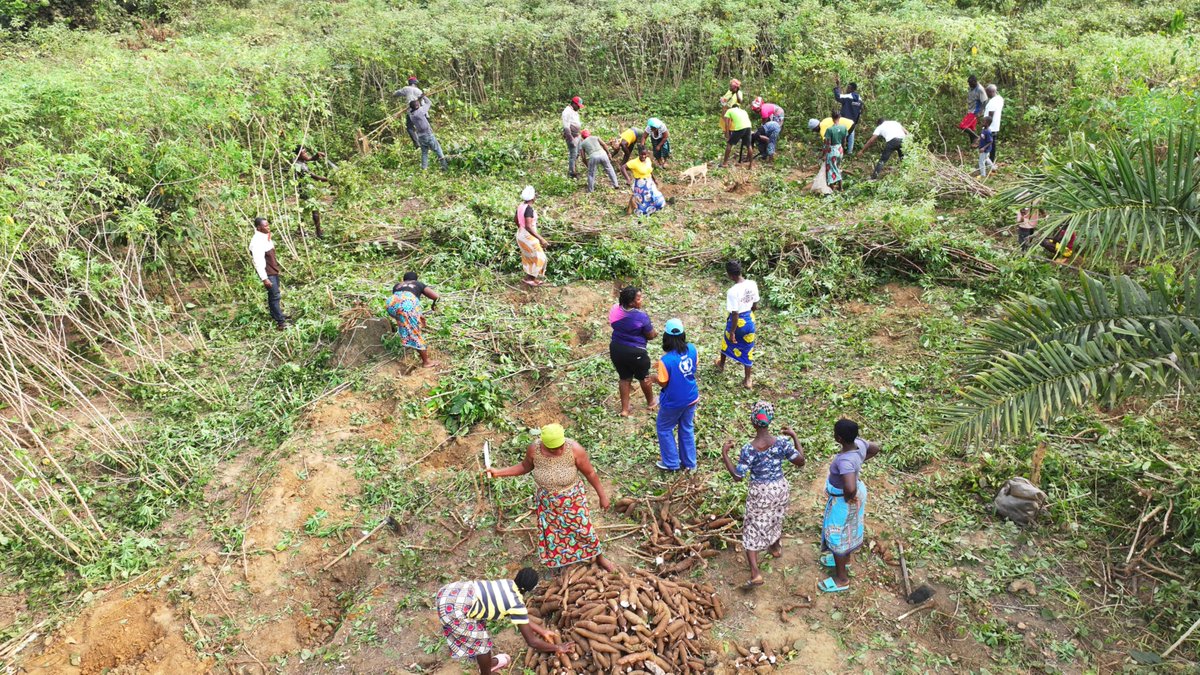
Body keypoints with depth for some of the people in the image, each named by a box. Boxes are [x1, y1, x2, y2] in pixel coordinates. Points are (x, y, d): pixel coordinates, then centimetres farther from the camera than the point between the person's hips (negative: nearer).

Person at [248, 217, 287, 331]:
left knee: (273, 293, 22)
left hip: (273, 270, 9)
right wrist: (264, 278, -26)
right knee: (274, 295, -7)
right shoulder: (257, 242, -25)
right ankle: (280, 322, -4)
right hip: (267, 273, -9)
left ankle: (275, 314, 39)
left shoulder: (265, 236, 4)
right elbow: (258, 262, -26)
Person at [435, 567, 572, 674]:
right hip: (454, 608, -9)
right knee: (482, 641, 11)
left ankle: (488, 663, 49)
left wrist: (542, 631, 37)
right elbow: (532, 641, 2)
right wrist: (558, 648, 16)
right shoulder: (517, 605, -5)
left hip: (451, 591, 9)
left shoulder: (509, 584, 16)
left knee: (479, 629, 29)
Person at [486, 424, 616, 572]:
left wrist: (602, 495, -6)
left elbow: (590, 473, -15)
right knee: (551, 534, 19)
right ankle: (560, 561, 50)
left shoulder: (575, 449, -29)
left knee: (584, 530, 13)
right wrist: (498, 472, -8)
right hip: (548, 501, 2)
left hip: (573, 499, -2)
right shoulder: (533, 449, -23)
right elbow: (525, 467, -2)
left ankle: (599, 558, 44)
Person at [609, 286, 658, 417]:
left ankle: (625, 409, 27)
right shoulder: (641, 316, -24)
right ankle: (651, 402, 42)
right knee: (644, 377, 20)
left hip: (616, 348, 5)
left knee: (624, 378, 21)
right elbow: (651, 335, -13)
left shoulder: (615, 310, -6)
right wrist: (655, 332, 10)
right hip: (635, 352, -5)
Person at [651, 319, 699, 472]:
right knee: (687, 429, 23)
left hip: (673, 402, -5)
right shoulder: (692, 349, -12)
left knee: (664, 429, 19)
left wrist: (654, 376, 4)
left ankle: (671, 462, 29)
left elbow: (663, 383, -18)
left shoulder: (666, 360, -29)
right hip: (691, 398, 5)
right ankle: (689, 462, 36)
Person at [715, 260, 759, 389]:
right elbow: (755, 306, 3)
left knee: (727, 343, 27)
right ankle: (747, 380, 26)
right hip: (749, 321, 4)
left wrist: (732, 332, -15)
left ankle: (721, 364, 54)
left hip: (737, 322, -4)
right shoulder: (752, 284, -10)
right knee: (748, 349, 18)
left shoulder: (732, 291, -29)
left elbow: (735, 314, -25)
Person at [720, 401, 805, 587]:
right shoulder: (782, 443, -18)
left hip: (759, 492, -4)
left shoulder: (749, 449, -26)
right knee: (775, 518, 32)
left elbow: (738, 476, -19)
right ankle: (776, 547, 58)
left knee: (752, 530, 9)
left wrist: (724, 454, -12)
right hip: (780, 488, 4)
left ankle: (755, 573, 2)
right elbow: (801, 462, -7)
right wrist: (795, 437, 0)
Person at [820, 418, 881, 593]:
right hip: (857, 493, 8)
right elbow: (875, 448, 6)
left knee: (836, 537, 12)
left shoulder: (845, 460, -40)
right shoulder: (859, 443, -17)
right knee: (848, 529, 30)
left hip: (843, 500, -8)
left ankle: (841, 579, 30)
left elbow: (850, 488, -52)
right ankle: (845, 559, 55)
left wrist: (847, 498, -29)